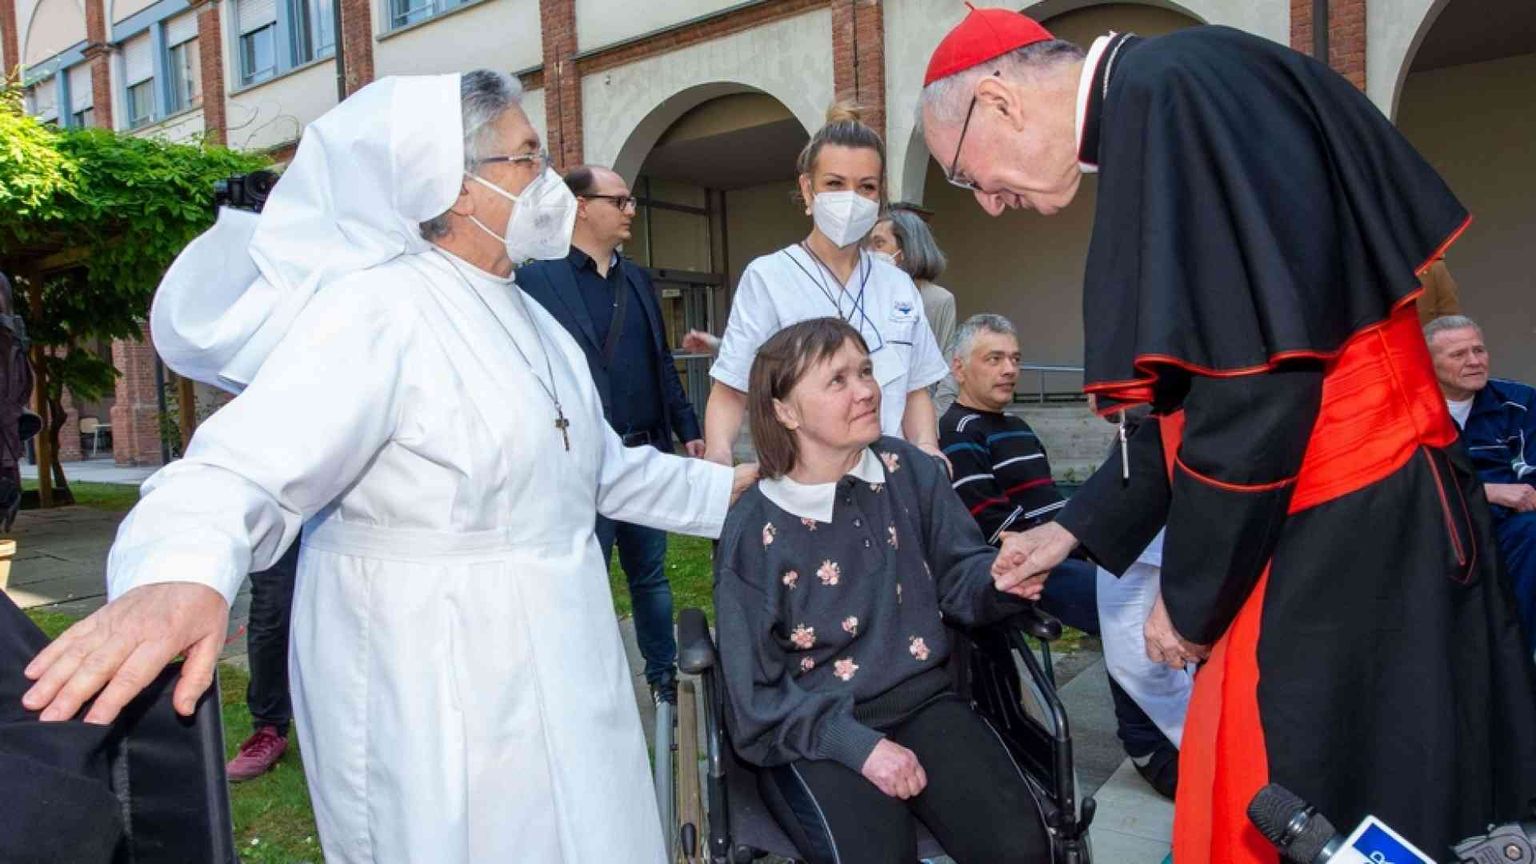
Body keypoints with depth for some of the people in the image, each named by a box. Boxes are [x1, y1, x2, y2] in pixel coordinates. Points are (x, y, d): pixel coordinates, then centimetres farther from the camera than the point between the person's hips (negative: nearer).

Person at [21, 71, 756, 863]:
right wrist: (179, 575, -51)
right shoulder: (379, 308, -19)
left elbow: (604, 468, 19)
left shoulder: (529, 320, 12)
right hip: (436, 698, -8)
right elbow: (248, 461, -32)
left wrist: (728, 488, 18)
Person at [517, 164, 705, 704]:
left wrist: (688, 430, 12)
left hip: (647, 456, 6)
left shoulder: (638, 280, 13)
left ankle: (664, 675, 32)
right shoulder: (537, 280, -8)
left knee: (650, 574, 18)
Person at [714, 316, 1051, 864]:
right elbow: (758, 693, -8)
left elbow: (957, 575, 5)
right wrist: (858, 745, -19)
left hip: (921, 697, 4)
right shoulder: (753, 531, -11)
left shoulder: (911, 472, 0)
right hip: (812, 728, -3)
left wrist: (999, 578, -19)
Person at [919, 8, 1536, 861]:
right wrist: (1075, 528, 21)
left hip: (1343, 536, -9)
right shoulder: (1143, 117, 13)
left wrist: (1191, 592, -12)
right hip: (1306, 525, 9)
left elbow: (1258, 376, -23)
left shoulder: (1169, 90, -16)